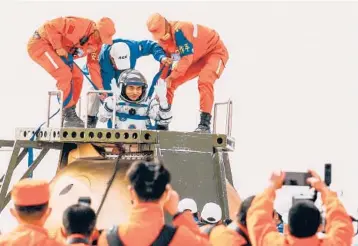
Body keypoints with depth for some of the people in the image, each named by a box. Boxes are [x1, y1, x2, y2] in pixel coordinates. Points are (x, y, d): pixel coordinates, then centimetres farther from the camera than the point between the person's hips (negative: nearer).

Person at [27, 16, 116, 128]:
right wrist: (58, 47, -25)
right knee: (65, 74, -22)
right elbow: (50, 26, -28)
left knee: (77, 77, 3)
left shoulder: (96, 43, -1)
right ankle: (67, 113, -14)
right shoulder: (80, 26, -29)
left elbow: (93, 64, 8)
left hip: (57, 51, 9)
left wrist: (100, 87, 5)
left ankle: (70, 112, 10)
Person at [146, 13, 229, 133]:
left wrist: (171, 77, -31)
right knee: (168, 84, 1)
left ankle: (205, 124, -34)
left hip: (215, 51, -9)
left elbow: (187, 57, -34)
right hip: (197, 59, 9)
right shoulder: (162, 38, -6)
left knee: (204, 81, -35)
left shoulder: (179, 31, -33)